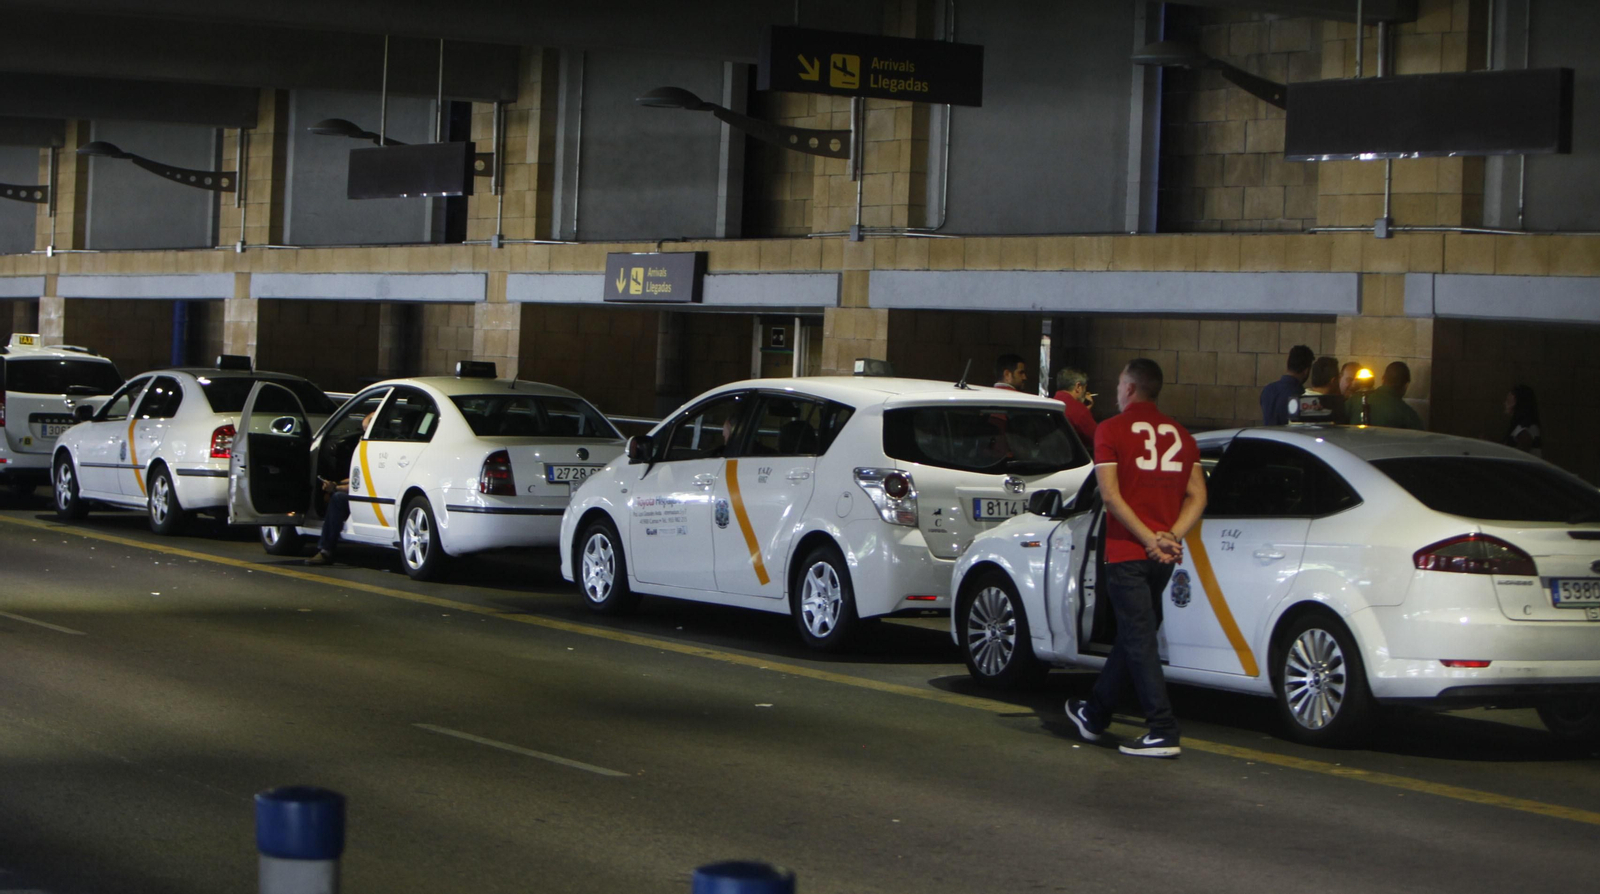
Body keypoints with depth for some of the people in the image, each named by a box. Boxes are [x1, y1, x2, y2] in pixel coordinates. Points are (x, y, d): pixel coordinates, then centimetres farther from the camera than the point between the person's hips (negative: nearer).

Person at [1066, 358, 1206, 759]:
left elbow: (1111, 494, -13)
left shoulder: (1112, 430, -5)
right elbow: (1197, 495, 4)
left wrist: (1150, 540, -12)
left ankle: (1163, 732, -12)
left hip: (1127, 551, -6)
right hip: (1162, 557, 6)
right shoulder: (1180, 434, 10)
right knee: (1132, 635, 17)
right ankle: (1095, 714, 32)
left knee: (1140, 640, -5)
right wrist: (1171, 537, -4)